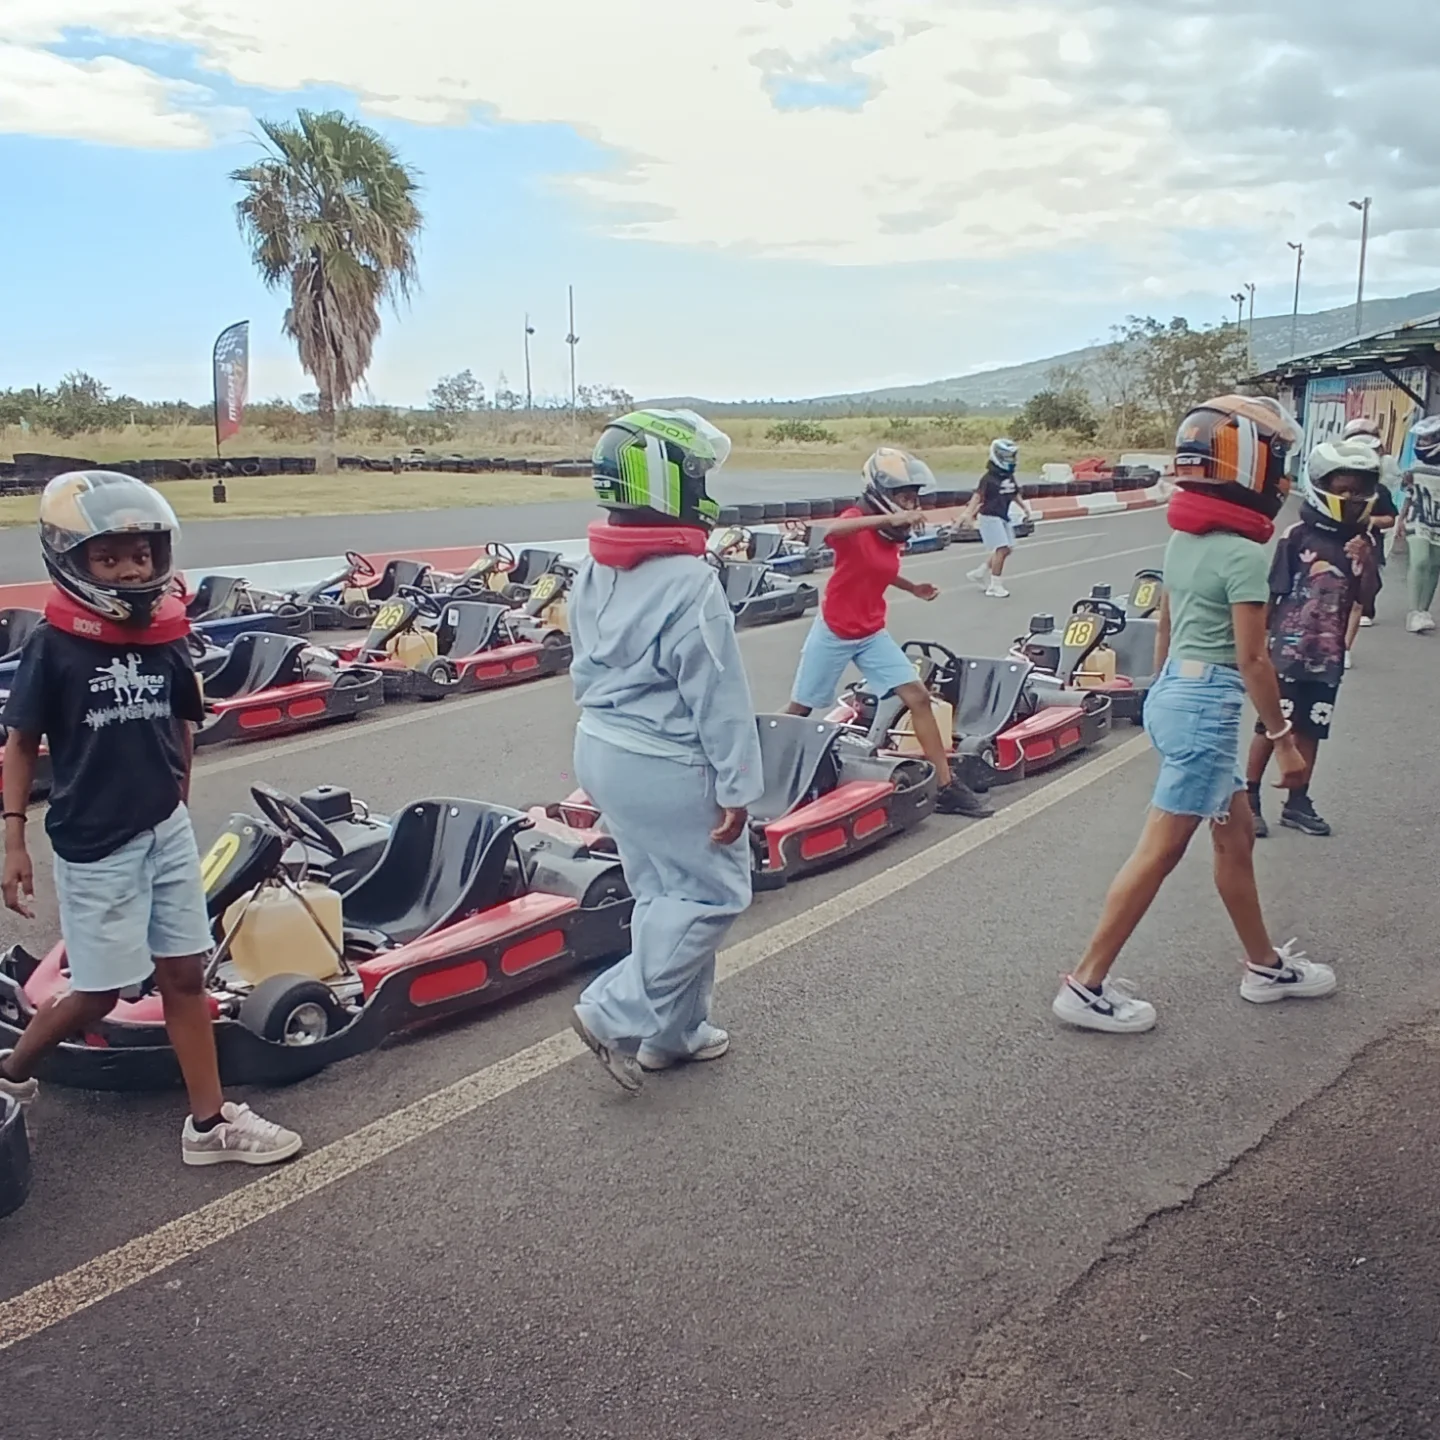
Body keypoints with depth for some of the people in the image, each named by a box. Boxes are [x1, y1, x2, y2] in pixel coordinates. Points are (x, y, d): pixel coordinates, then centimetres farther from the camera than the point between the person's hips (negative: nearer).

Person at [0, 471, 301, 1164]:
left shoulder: (167, 639, 0)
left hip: (167, 834, 4)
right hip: (93, 847, -4)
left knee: (185, 975, 8)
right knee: (99, 993, 6)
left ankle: (209, 1121, 18)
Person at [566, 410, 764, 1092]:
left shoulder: (593, 571, 3)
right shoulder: (690, 582, -22)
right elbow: (718, 699, -19)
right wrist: (738, 786, -13)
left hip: (601, 749, 9)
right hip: (667, 765, -9)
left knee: (663, 892, 20)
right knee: (713, 893, 8)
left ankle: (673, 1029, 30)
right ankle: (616, 1013, 7)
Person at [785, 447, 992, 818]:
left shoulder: (893, 535, 2)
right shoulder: (856, 520, -19)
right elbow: (831, 531, -45)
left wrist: (912, 588, 10)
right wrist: (887, 518, -53)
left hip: (872, 634, 6)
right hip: (833, 633, -6)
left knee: (918, 697, -3)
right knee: (799, 710, 7)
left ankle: (947, 786, 0)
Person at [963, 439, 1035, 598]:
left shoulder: (1010, 478, 9)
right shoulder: (989, 478, -15)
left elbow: (1016, 495, 22)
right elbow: (977, 496, -21)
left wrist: (1025, 508, 16)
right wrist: (969, 515, -31)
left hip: (1004, 517, 9)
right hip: (990, 517, -9)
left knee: (1007, 549, 9)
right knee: (1001, 549, -14)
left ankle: (979, 573, 24)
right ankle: (994, 586, -5)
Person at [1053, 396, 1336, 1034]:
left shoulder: (1184, 540, 8)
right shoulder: (1244, 553, -17)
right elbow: (1251, 659, -16)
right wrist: (1283, 737, -8)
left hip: (1173, 694, 9)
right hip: (1208, 705, -9)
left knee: (1236, 834, 19)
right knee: (1160, 851, -1)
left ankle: (1265, 966, 34)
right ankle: (1085, 985, 6)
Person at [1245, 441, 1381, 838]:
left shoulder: (1361, 544, 5)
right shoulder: (1299, 537, -9)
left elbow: (1366, 600, 0)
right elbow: (1272, 595, -6)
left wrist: (1366, 564, -16)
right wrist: (1262, 643, -5)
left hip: (1328, 656, 5)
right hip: (1288, 652, -5)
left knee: (1311, 729, 12)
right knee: (1271, 726, 2)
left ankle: (1297, 802, 23)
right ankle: (1249, 798, 13)